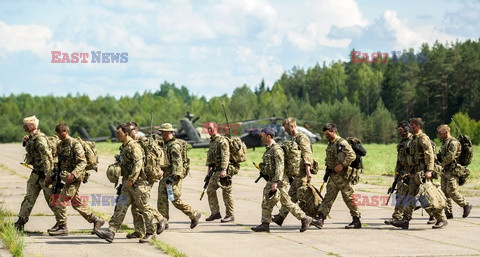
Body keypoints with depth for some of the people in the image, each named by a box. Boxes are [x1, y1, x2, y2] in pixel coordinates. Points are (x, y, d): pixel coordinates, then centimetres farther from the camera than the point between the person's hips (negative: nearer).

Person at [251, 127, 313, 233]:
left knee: (286, 202, -6)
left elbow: (280, 167, -25)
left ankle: (305, 219, 2)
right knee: (266, 203, 5)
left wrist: (275, 182, -31)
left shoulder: (276, 150, -18)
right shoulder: (268, 149, 14)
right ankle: (265, 224, 7)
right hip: (271, 180, 10)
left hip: (278, 181, -10)